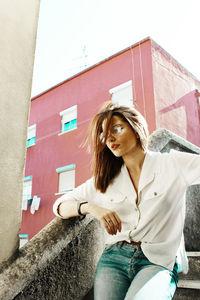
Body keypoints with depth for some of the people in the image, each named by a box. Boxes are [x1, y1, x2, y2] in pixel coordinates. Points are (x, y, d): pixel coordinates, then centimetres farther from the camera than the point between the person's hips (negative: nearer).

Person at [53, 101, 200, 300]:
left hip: (159, 261, -2)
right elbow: (60, 205, 6)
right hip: (115, 257, 3)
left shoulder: (174, 164, 2)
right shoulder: (104, 179, 11)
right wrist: (89, 207, -11)